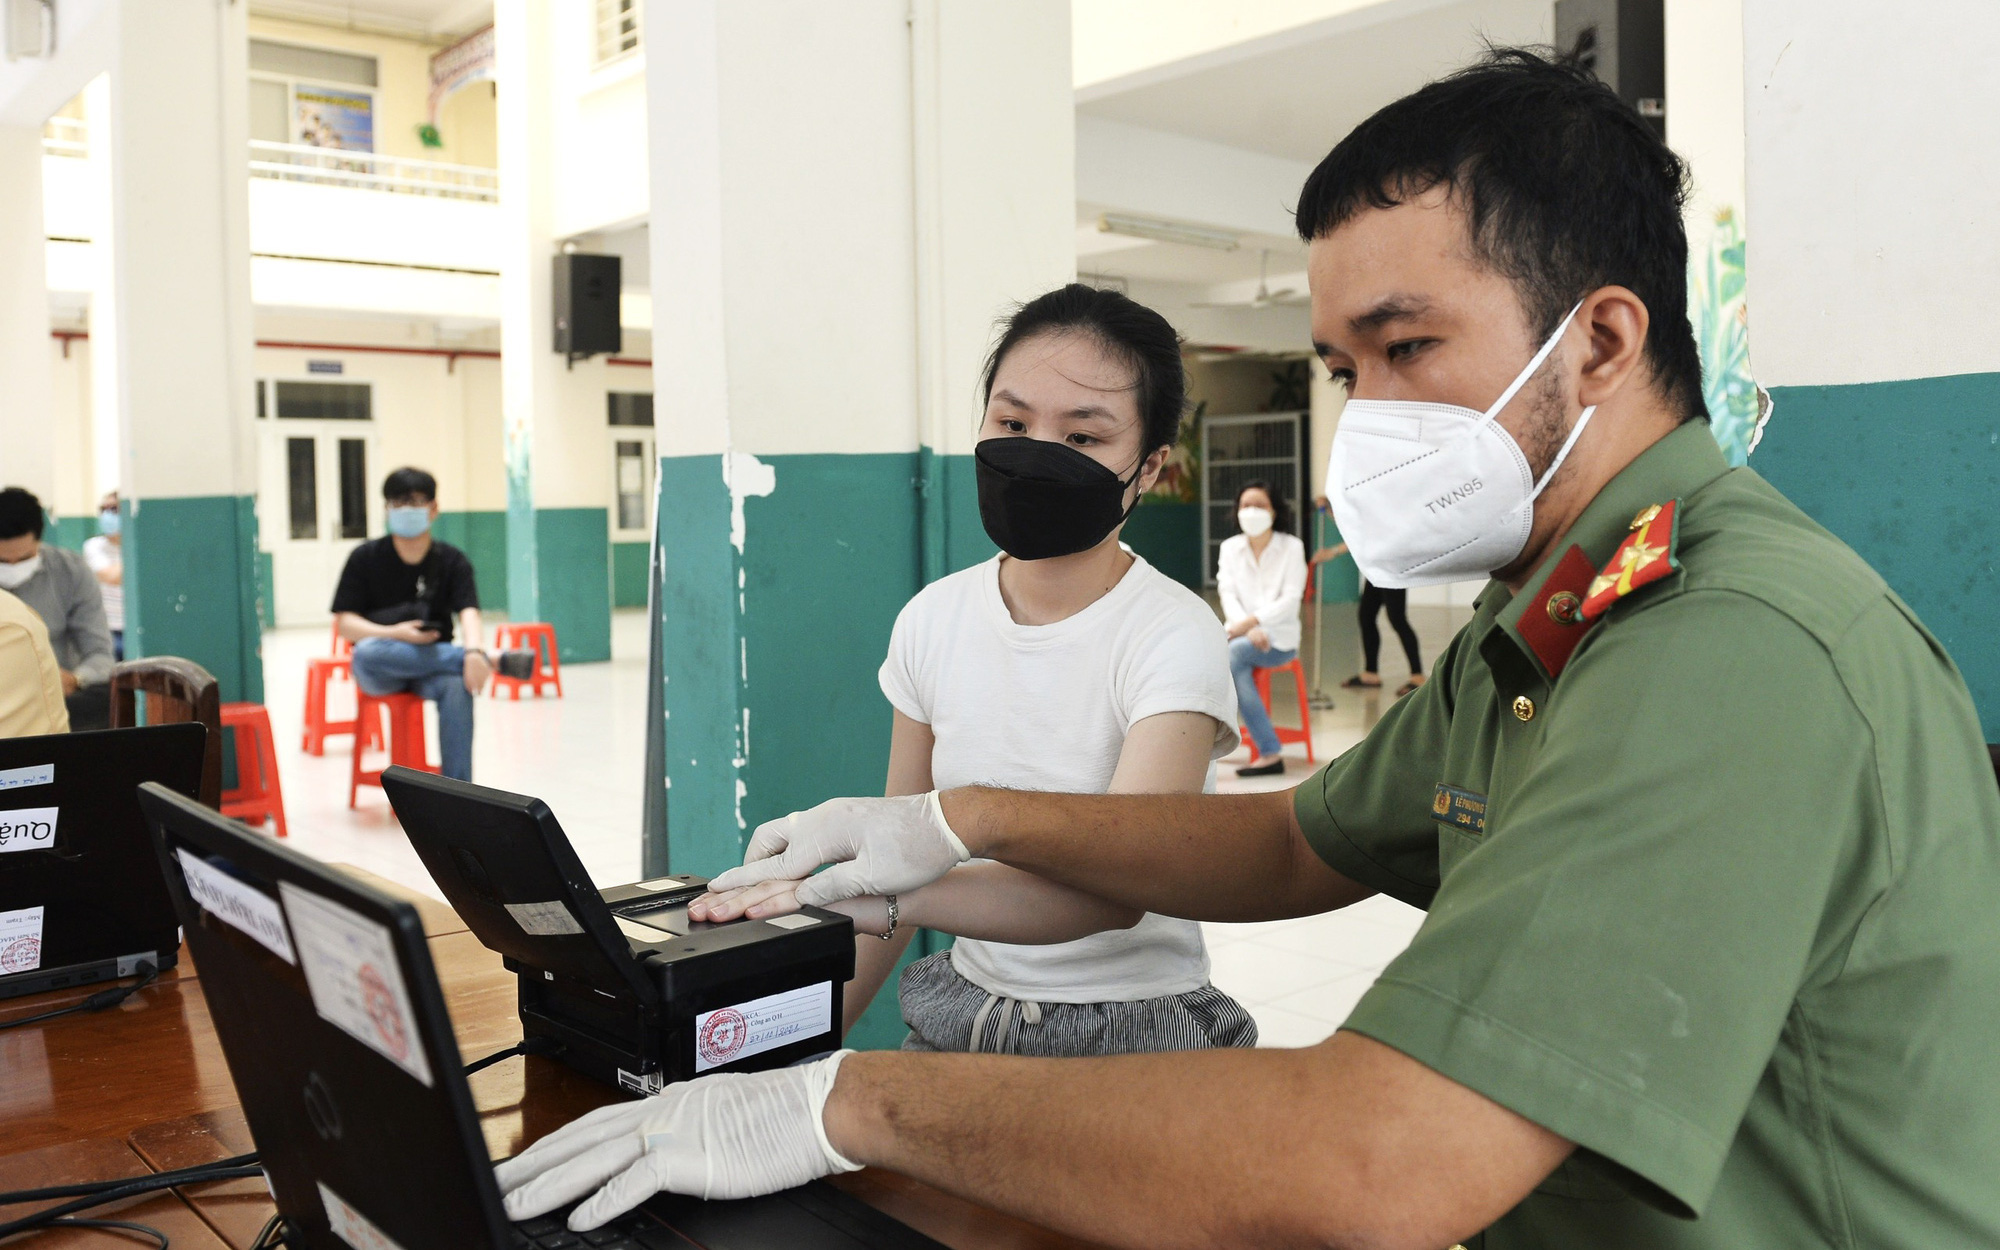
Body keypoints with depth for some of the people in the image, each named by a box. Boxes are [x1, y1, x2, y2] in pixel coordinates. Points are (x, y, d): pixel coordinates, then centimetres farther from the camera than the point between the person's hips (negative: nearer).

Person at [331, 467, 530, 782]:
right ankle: (492, 661, -36)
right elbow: (344, 623, -2)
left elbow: (468, 613, -15)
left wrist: (473, 650, -37)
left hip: (433, 662, 0)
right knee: (367, 651, -37)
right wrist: (393, 634, -20)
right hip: (379, 672, 0)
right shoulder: (365, 558, 2)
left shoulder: (452, 561, 2)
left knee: (457, 685, -36)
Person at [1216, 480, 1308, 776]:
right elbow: (1227, 595, -2)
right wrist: (1249, 629, -21)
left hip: (1280, 638, -2)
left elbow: (1291, 599, -10)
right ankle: (1270, 754, -27)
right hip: (1243, 634, 2)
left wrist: (1252, 621, -24)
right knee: (1238, 671, -33)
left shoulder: (1291, 547, 1)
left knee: (1230, 654, -32)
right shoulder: (1230, 547, 9)